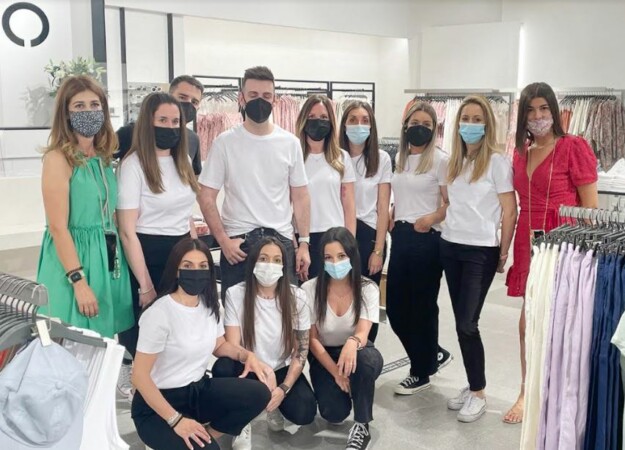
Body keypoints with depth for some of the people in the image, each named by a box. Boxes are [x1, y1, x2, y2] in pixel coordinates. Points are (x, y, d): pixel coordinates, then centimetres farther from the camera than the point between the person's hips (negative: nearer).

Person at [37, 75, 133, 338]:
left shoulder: (103, 158, 9)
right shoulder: (58, 158, -13)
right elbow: (58, 227, -17)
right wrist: (79, 281, -20)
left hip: (106, 258, 7)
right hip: (72, 259, -7)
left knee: (104, 342, 14)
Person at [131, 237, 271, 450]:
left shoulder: (210, 305, 1)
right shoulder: (159, 313, -21)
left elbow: (219, 345, 17)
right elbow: (140, 375, -20)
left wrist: (246, 354, -5)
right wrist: (176, 420, -24)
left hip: (198, 390, 7)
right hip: (158, 405, -7)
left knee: (258, 394, -15)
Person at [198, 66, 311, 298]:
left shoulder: (290, 143, 4)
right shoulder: (225, 142, -2)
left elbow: (300, 196, 8)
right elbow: (206, 196, -2)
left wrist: (304, 243, 2)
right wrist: (223, 240, -10)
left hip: (281, 240, 2)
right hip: (238, 242, -2)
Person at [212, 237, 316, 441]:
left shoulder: (297, 297, -11)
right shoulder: (236, 294, -14)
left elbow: (301, 350, -8)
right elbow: (233, 347, -18)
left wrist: (284, 388, -20)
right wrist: (263, 370, -33)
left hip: (282, 369, 1)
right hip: (250, 369, 0)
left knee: (305, 413, -26)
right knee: (222, 367, -34)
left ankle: (274, 405, 10)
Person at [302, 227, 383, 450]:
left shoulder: (368, 289, -15)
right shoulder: (309, 290, -16)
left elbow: (363, 333, -27)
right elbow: (312, 339, -10)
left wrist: (352, 342, -52)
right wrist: (336, 373, -19)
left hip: (356, 352, 0)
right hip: (324, 357, 0)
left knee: (367, 358, -37)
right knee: (334, 414, -24)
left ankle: (362, 426, -16)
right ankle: (334, 390, 15)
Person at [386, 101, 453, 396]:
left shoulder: (440, 160, -5)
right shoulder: (398, 158, 14)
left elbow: (451, 203, -9)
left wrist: (432, 218, -24)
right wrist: (392, 222, 10)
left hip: (427, 239, -6)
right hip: (400, 237, 7)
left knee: (422, 306, 4)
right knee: (395, 306, 8)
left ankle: (421, 372, 21)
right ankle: (434, 355, 30)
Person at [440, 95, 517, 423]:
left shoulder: (497, 162, -7)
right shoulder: (453, 161, 11)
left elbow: (509, 212, -6)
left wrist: (503, 253, -4)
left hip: (481, 251, -6)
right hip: (450, 247, 6)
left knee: (467, 323, -6)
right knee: (461, 322, 9)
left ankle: (478, 393, 10)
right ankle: (472, 386, 22)